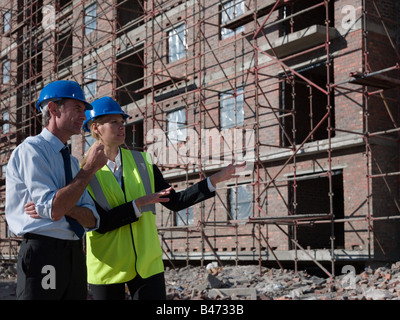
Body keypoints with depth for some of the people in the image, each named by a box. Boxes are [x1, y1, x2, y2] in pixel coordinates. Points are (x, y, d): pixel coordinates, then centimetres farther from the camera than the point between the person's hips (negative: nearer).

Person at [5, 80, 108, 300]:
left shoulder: (71, 161, 16)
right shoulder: (31, 150, -7)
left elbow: (92, 221, 8)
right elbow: (54, 210, -19)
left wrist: (64, 206, -12)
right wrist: (90, 167, -12)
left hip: (75, 255, 7)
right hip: (43, 254, -7)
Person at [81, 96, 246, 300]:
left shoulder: (141, 161, 7)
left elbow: (175, 201, 6)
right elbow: (95, 222, -17)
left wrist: (216, 179, 0)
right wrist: (138, 205, -21)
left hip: (147, 262, 3)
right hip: (107, 267, -3)